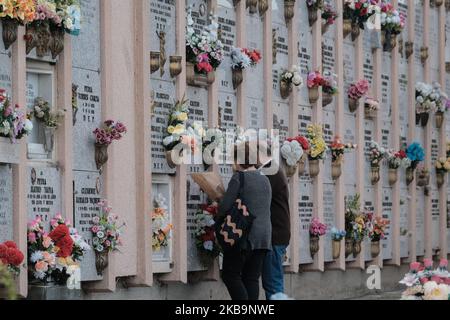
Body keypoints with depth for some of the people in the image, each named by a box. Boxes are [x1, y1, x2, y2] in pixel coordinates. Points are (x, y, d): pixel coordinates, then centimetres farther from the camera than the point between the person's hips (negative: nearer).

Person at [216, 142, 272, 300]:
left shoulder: (239, 178, -9)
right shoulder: (265, 180, 13)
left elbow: (225, 206, -13)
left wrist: (218, 222, 5)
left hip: (243, 235, -7)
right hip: (264, 235, 7)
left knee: (230, 275, 1)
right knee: (252, 279, 8)